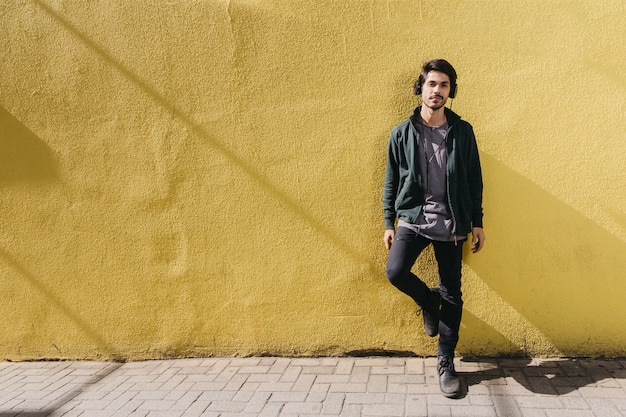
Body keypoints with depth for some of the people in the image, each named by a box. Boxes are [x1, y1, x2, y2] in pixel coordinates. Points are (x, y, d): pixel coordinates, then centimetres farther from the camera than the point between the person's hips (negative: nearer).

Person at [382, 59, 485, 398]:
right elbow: (391, 182, 6)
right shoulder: (401, 133, 1)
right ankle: (428, 300, 13)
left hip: (452, 224, 1)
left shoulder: (462, 131, 2)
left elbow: (474, 180, 6)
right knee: (395, 271, -23)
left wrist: (477, 223, 4)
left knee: (452, 294, 5)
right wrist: (389, 223, 4)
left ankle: (446, 363, 21)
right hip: (413, 218, 0)